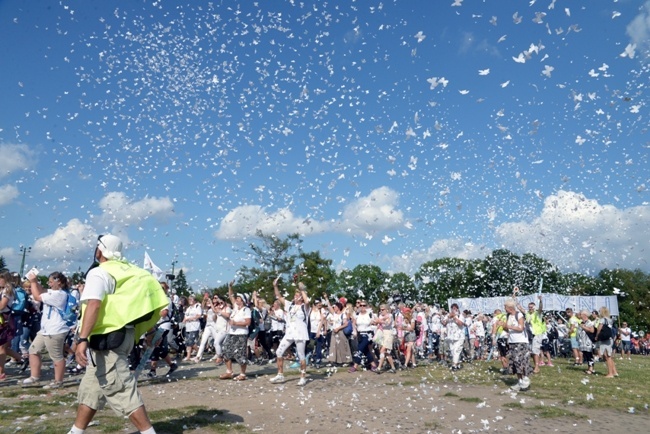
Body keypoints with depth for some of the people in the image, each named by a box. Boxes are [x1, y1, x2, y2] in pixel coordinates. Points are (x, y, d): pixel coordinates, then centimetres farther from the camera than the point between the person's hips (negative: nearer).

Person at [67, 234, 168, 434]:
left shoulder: (99, 273, -11)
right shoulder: (126, 270, 12)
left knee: (121, 390, -6)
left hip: (107, 337, -9)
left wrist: (82, 339, -30)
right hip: (122, 333, 9)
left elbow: (94, 305, -25)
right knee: (91, 387, 20)